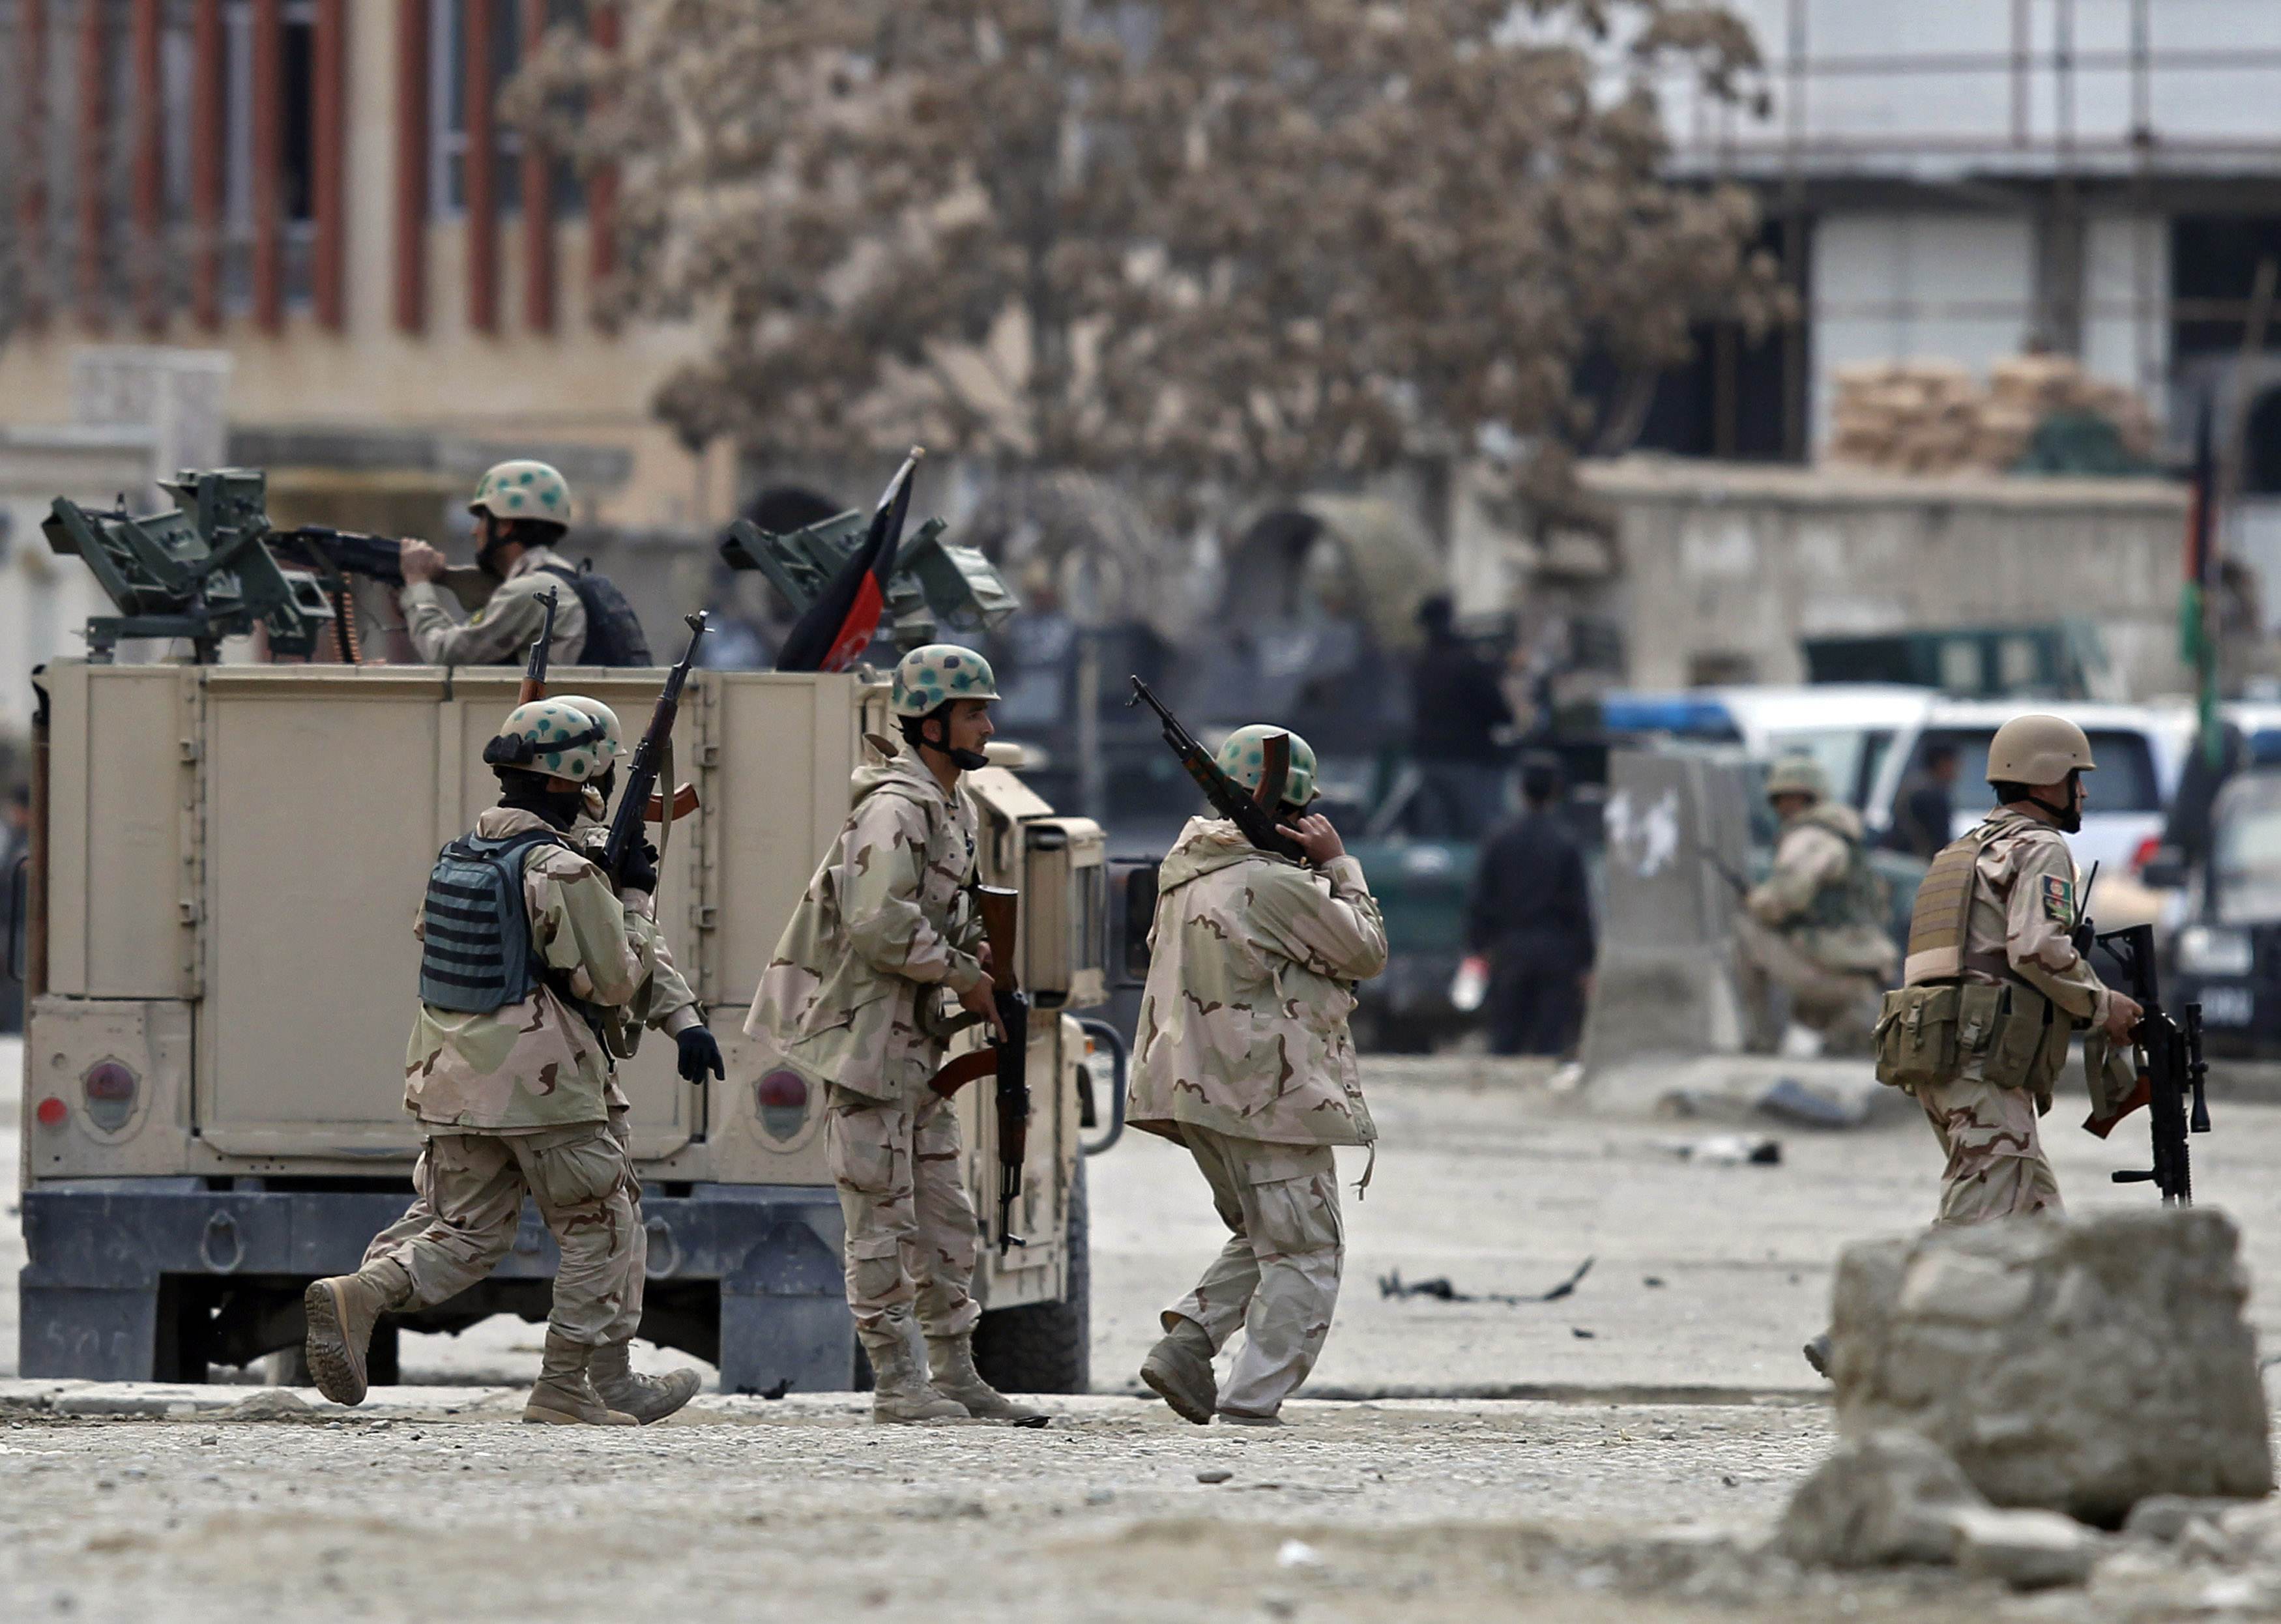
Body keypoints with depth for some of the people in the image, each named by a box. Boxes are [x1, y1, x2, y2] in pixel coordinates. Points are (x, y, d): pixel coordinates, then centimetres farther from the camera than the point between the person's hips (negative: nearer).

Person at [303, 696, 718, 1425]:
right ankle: (566, 1386, 7)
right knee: (601, 1228, 8)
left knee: (467, 1233, 12)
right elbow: (618, 982, -10)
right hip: (544, 1085, -7)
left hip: (452, 1076, 7)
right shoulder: (564, 873, -14)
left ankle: (359, 1294, -14)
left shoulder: (458, 856, 10)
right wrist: (635, 899, 2)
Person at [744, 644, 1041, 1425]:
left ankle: (955, 1375, 17)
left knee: (944, 1215, 11)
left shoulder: (954, 806, 14)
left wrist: (976, 951, 5)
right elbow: (878, 923, -27)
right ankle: (896, 1381, -1)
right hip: (861, 1030, -10)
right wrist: (962, 974, -17)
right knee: (884, 1214, -5)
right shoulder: (895, 808, -17)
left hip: (915, 1037, 10)